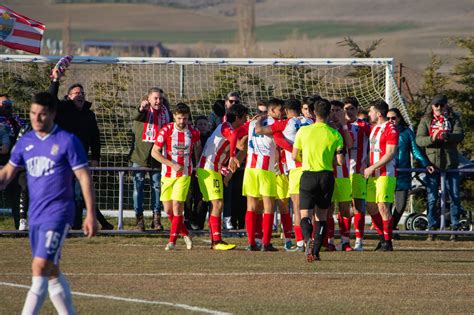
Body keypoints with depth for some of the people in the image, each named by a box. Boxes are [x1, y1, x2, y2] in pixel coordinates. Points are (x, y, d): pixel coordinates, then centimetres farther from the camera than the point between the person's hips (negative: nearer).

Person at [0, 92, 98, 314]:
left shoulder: (67, 141, -7)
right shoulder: (25, 142, 9)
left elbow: (84, 177, -6)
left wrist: (91, 215, -10)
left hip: (58, 212, -7)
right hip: (35, 214, 7)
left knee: (40, 267, -17)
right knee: (52, 272, 11)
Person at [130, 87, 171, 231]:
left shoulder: (165, 112, 5)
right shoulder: (144, 111, -5)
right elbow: (135, 117, -29)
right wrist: (141, 109, -52)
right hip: (140, 155, -3)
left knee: (157, 186, 6)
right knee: (138, 186, 1)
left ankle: (156, 218, 12)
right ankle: (139, 217, 6)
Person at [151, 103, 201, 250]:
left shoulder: (194, 132, -3)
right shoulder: (166, 130, -9)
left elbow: (198, 147, 19)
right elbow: (154, 152, -11)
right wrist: (172, 164, -18)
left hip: (184, 175, -1)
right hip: (167, 175, 1)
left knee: (177, 206, -14)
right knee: (168, 209, 2)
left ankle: (172, 241, -8)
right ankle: (185, 234, 23)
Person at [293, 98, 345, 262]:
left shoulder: (303, 131, -3)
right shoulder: (335, 135, -2)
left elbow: (295, 156, 3)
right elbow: (340, 161, -3)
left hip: (308, 175, -1)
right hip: (327, 176, 1)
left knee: (305, 215, -3)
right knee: (322, 216, 13)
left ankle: (309, 239, -33)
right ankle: (316, 252, 10)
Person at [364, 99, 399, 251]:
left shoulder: (390, 129, -10)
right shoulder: (374, 128, 18)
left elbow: (390, 154, -16)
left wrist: (372, 168, -16)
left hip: (385, 174, -9)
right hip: (373, 175, 9)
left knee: (383, 207, -11)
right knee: (371, 207, 8)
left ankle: (387, 242, -7)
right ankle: (383, 238, 18)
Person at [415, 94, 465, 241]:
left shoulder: (454, 119, 7)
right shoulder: (426, 120, 7)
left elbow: (460, 135, -9)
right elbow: (419, 139, -4)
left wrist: (446, 136, -28)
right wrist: (431, 139, -24)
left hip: (451, 164, 0)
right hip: (432, 163, 0)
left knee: (455, 197, 2)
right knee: (432, 198, 1)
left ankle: (455, 227, 11)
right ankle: (432, 227, 6)